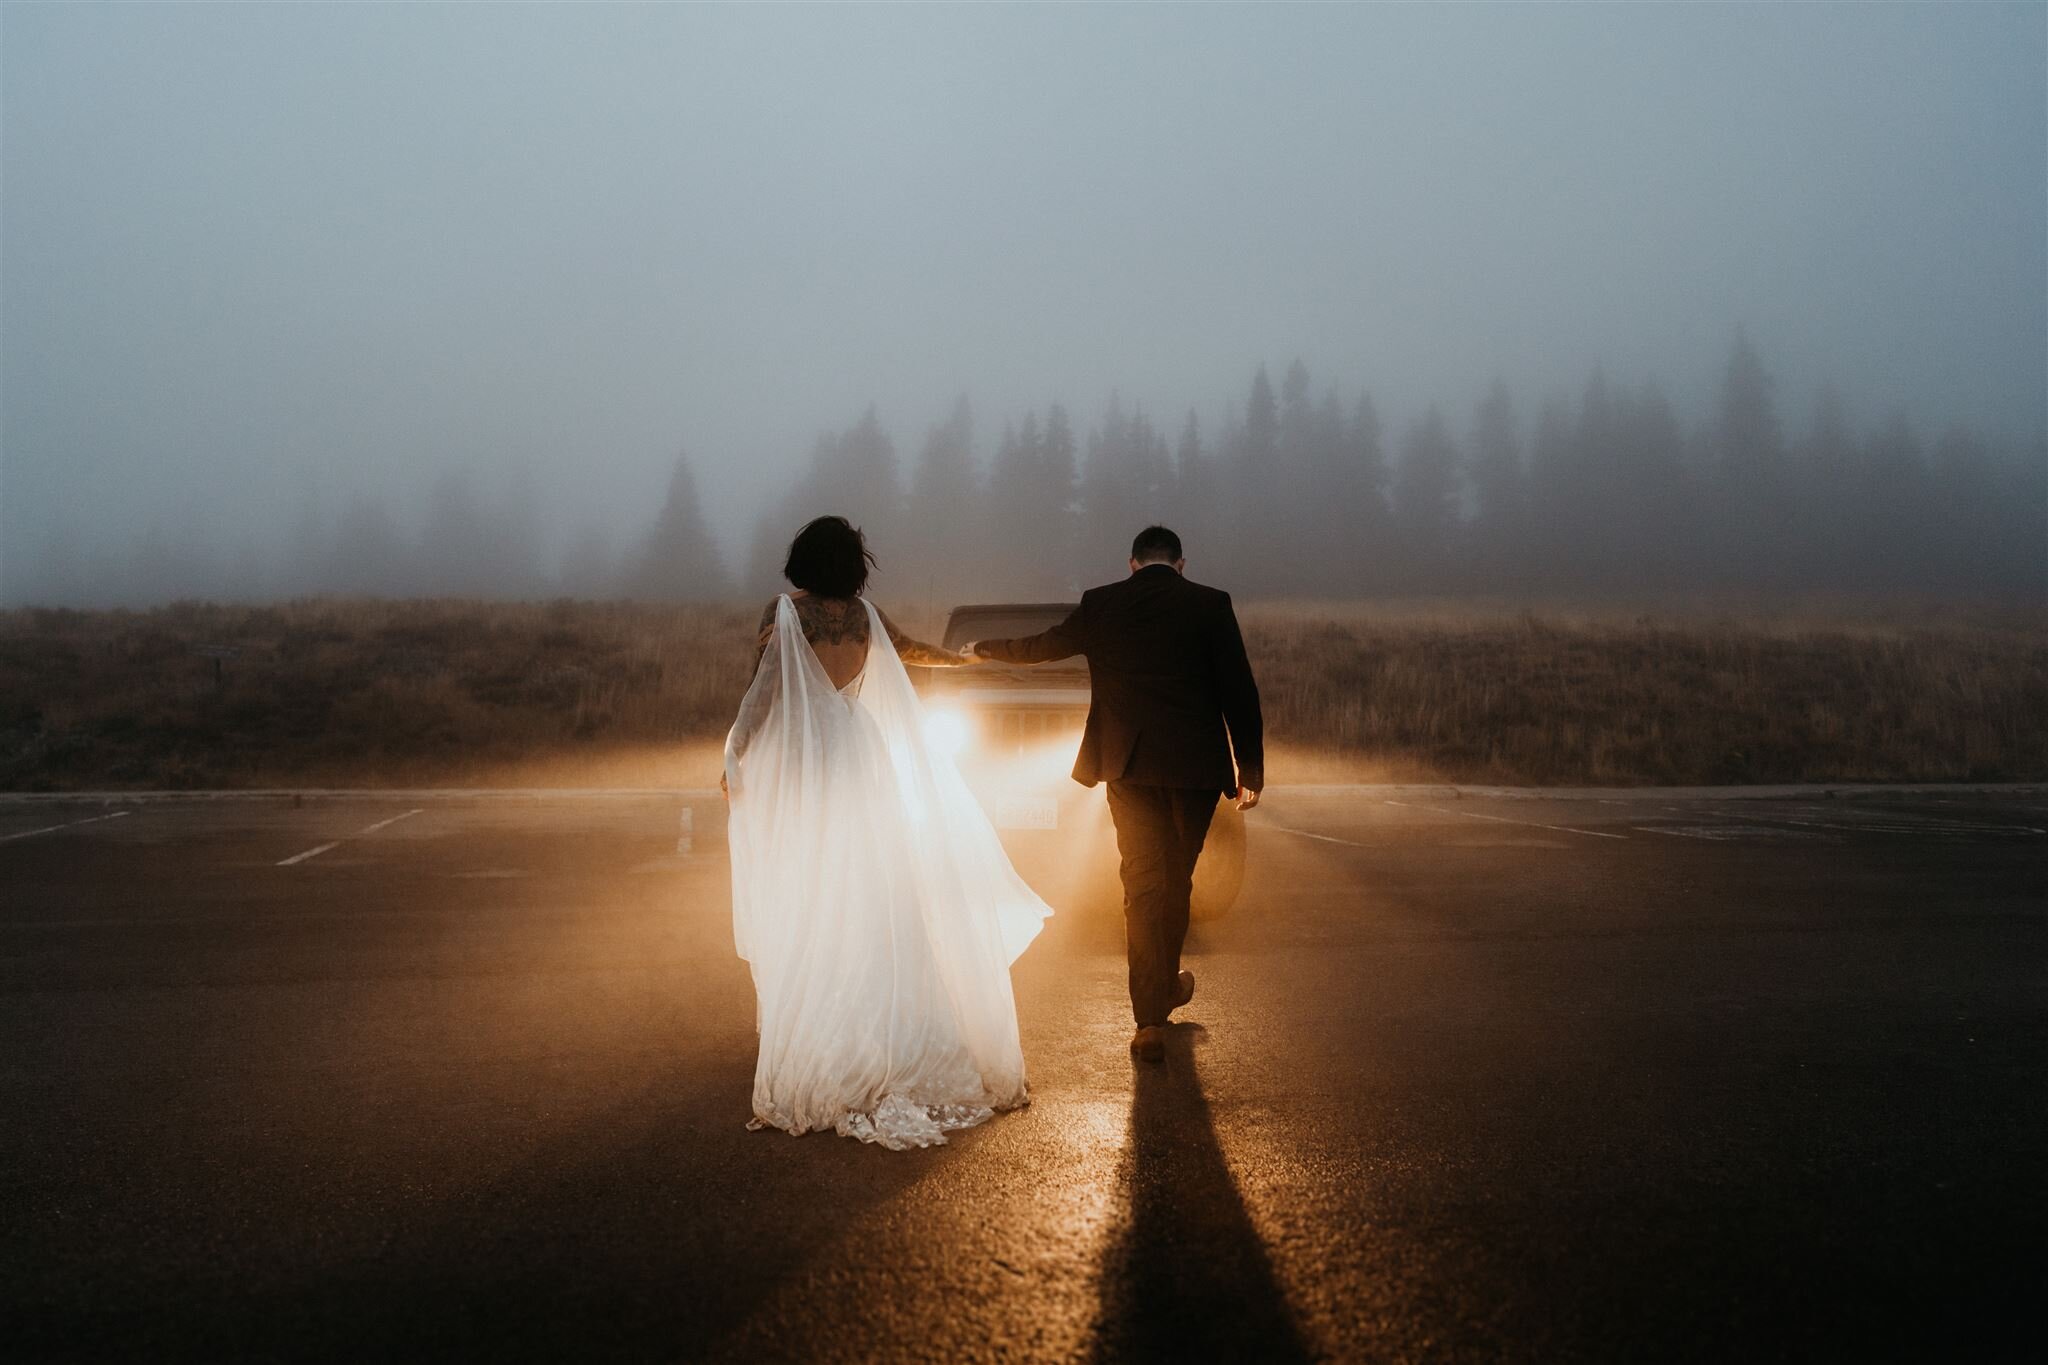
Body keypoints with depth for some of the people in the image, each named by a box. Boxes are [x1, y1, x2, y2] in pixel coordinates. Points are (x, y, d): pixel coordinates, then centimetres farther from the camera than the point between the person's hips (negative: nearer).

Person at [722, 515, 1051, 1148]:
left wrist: (735, 759, -7)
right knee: (866, 892, 10)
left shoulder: (784, 610, -6)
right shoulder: (864, 614, 7)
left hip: (801, 762, -4)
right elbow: (914, 651, 24)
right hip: (859, 753, 4)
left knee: (804, 899, 2)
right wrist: (962, 658, 44)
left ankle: (803, 1036, 5)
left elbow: (765, 691, -14)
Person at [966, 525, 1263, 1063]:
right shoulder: (1210, 604, -1)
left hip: (1128, 763, 1)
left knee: (1143, 882, 4)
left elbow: (1039, 646, 20)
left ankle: (1151, 1018, 0)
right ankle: (1167, 986, 34)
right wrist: (1251, 771, 5)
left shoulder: (1100, 604, 4)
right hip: (1195, 763, 0)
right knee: (1177, 878, 15)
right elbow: (1239, 692, -2)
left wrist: (985, 648, 39)